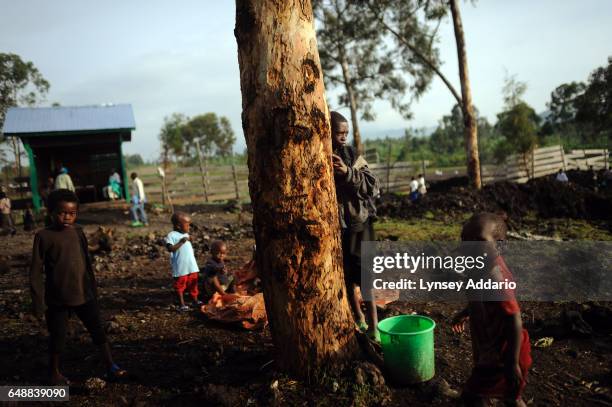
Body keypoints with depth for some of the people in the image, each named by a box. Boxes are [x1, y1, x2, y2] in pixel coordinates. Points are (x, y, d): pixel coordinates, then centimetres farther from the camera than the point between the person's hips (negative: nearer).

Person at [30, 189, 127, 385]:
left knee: (98, 330, 5)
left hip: (84, 294, 4)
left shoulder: (78, 231, 3)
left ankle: (111, 368, 13)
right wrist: (38, 302, -10)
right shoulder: (44, 236, -10)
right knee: (58, 337, 12)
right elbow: (36, 271, -8)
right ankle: (54, 373, 33)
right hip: (57, 298, -3)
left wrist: (94, 291, 14)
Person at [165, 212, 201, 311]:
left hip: (191, 265, 7)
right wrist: (181, 242, -30)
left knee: (193, 283, 16)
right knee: (180, 285, 5)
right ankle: (181, 304, 16)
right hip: (180, 267, -7)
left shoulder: (186, 234, 12)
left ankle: (195, 300, 29)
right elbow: (170, 248, -26)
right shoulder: (172, 235, -13)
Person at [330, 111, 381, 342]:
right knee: (346, 274, 12)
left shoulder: (353, 156, -3)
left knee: (363, 273, -6)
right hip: (333, 226, 1)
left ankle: (373, 327, 1)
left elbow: (374, 188, -10)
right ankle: (358, 318, 31)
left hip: (358, 223, -1)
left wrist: (347, 172, -22)